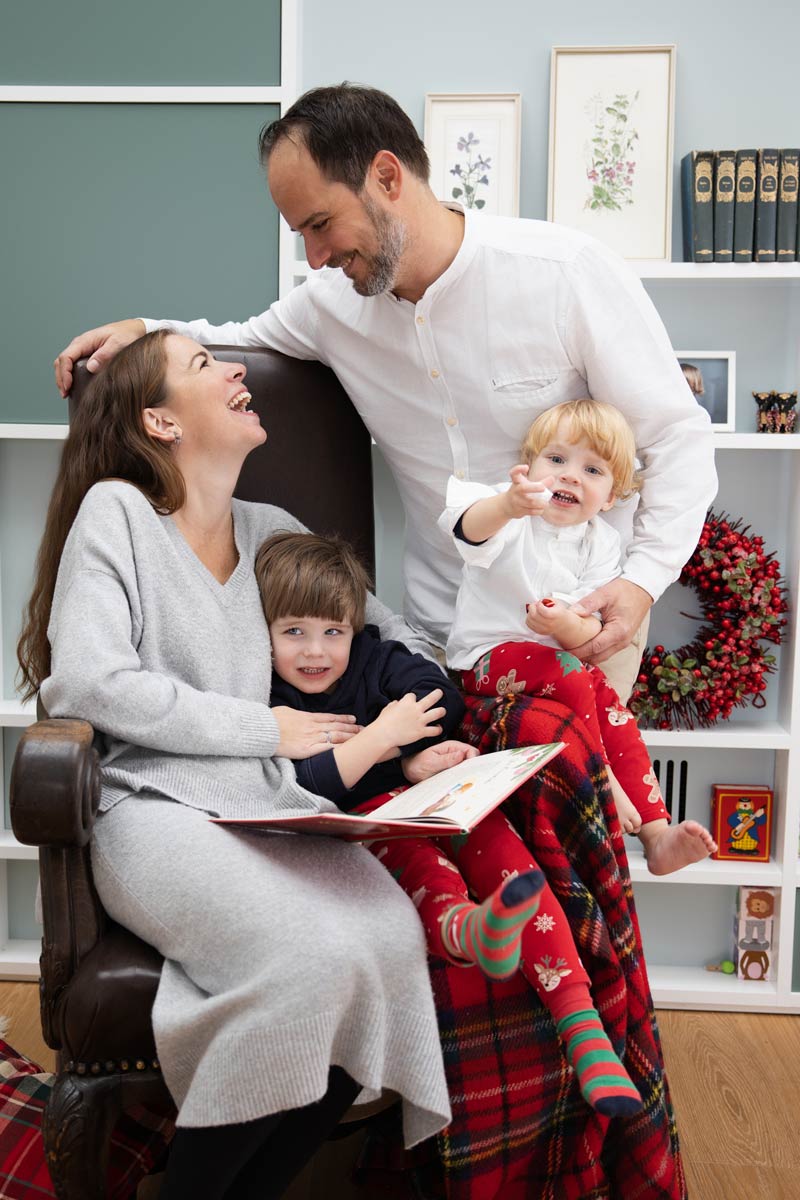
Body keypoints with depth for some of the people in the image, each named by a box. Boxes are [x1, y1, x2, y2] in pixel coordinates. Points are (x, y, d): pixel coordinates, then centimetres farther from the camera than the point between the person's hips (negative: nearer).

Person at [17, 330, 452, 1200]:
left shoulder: (273, 531, 19)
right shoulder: (116, 511, 3)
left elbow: (389, 635, 25)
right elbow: (91, 681, -10)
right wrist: (265, 729, -7)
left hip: (278, 810, 5)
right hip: (157, 810, -5)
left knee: (394, 943, -26)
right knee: (317, 958, -31)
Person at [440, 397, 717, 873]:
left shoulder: (600, 542, 2)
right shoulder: (507, 509, -11)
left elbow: (592, 633, -6)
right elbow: (469, 529, -39)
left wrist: (569, 626, -32)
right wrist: (506, 506, -62)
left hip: (561, 654, 5)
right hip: (490, 653, -5)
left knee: (615, 710, -12)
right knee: (572, 677, -28)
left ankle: (657, 834, -8)